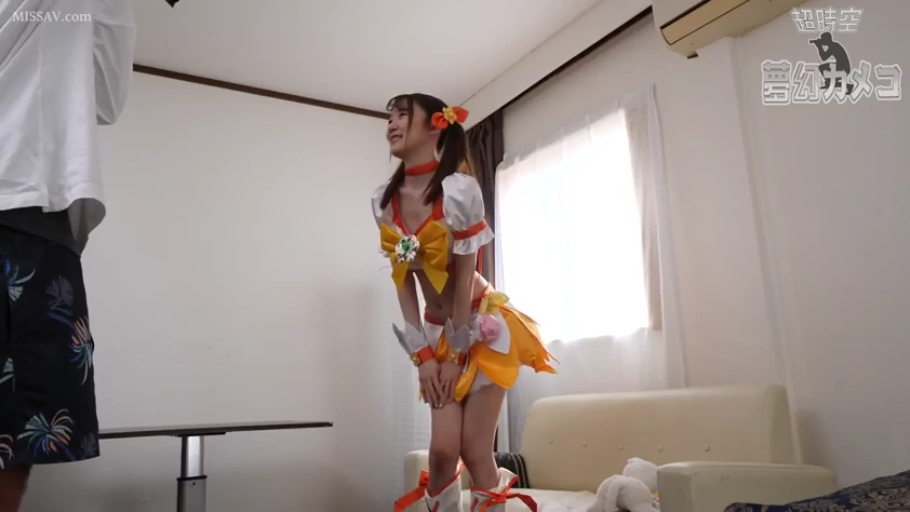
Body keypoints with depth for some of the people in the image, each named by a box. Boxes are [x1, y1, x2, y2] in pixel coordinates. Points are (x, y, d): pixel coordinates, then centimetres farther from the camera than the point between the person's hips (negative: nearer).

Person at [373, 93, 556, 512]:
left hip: (485, 326, -4)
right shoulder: (384, 201, -2)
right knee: (442, 450, 0)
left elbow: (464, 274, -17)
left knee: (474, 451, -3)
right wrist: (422, 354, -2)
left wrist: (457, 354, -11)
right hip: (438, 331, 4)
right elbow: (402, 278, 0)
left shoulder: (459, 189, -20)